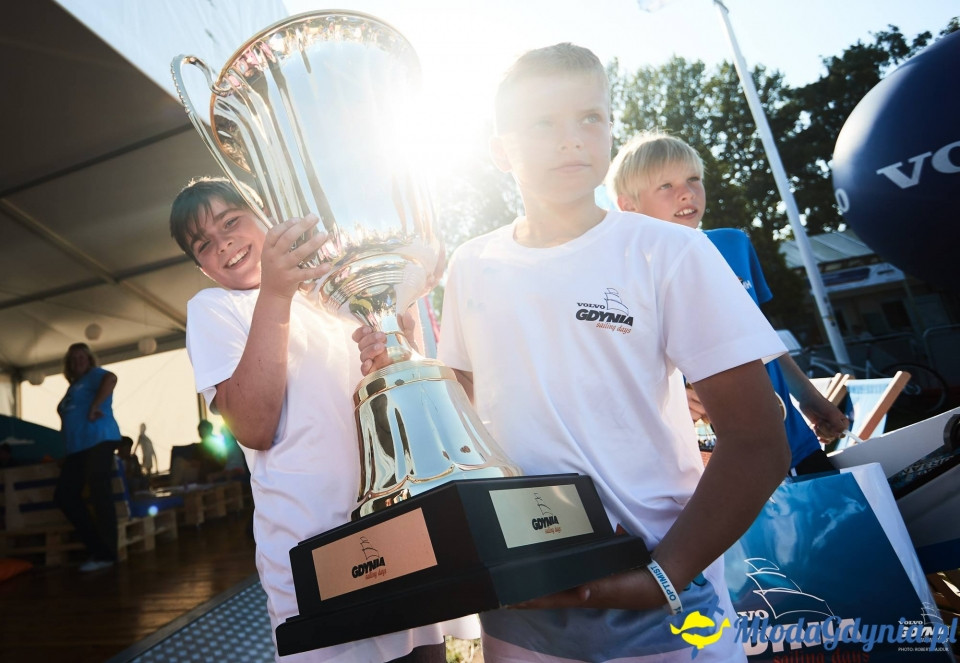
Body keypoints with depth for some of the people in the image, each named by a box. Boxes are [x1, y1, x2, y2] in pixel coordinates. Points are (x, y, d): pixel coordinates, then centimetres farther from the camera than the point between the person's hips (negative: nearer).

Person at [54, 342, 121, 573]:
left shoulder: (94, 375, 2)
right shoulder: (73, 387, 25)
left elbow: (111, 378, -22)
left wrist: (94, 407, -24)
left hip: (98, 441, -9)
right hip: (77, 448, 9)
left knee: (100, 496, -10)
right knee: (64, 495, 5)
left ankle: (107, 554, -6)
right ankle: (97, 546, 11)